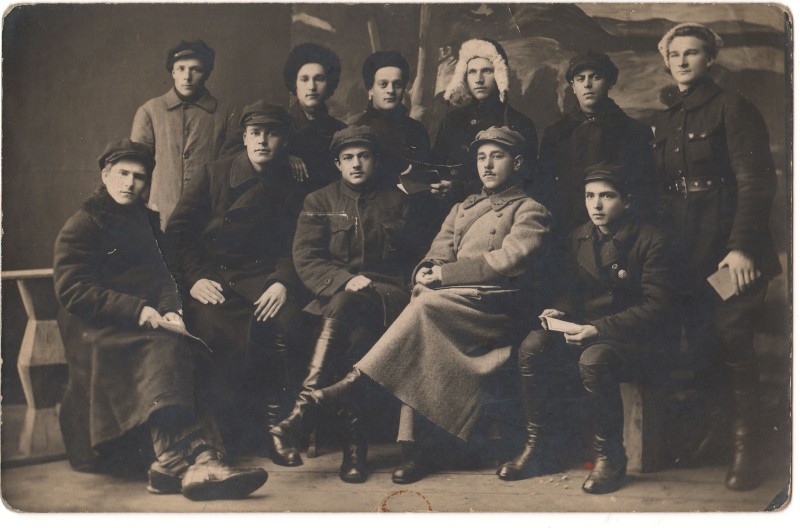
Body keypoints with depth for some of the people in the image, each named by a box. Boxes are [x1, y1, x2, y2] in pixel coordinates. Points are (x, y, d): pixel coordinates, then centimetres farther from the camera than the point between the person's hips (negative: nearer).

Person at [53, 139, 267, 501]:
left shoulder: (147, 221, 23)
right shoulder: (82, 225, 4)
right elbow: (72, 290, -7)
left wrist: (169, 309, -7)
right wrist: (136, 310, -19)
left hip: (145, 323, 6)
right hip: (97, 330, -6)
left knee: (189, 352, -28)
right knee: (165, 349, -35)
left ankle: (182, 463, -39)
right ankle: (186, 460, -49)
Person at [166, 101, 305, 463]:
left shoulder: (289, 190, 13)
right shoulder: (214, 175, 9)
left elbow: (292, 249, 8)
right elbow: (178, 231, 5)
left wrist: (282, 282, -13)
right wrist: (195, 278, -10)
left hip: (260, 277, 1)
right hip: (210, 275, 0)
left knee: (284, 318, -31)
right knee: (211, 322, -31)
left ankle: (274, 420, -14)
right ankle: (232, 423, -13)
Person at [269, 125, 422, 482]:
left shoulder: (397, 202, 20)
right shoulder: (319, 202, 18)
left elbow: (415, 259, 13)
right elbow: (305, 259, 4)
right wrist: (345, 279, -14)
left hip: (388, 297, -1)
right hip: (334, 293, 1)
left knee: (345, 306, -36)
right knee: (353, 332, -36)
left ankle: (301, 413, -44)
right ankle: (354, 438, -40)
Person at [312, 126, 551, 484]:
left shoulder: (530, 211, 11)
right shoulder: (462, 209, 29)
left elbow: (510, 260, -6)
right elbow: (437, 253, 18)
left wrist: (445, 273, -11)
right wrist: (427, 271, -7)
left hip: (495, 306, -5)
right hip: (448, 299, 5)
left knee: (426, 303, -33)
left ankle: (354, 381, -31)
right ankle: (410, 448, -32)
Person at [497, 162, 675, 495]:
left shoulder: (649, 240, -8)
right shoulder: (579, 237, 11)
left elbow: (656, 306, -15)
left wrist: (599, 329, -24)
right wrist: (561, 311, -7)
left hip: (639, 340, -6)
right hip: (589, 330, 6)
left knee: (594, 359, -37)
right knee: (532, 345, -20)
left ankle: (610, 458, -15)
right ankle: (537, 448, -8)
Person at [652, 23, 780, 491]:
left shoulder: (732, 107, -3)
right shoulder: (666, 119, 17)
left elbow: (756, 182, -10)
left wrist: (742, 245, -20)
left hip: (728, 245, -6)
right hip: (685, 250, 6)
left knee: (732, 341, -9)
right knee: (700, 346, 5)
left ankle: (745, 449, -1)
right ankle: (716, 431, 16)